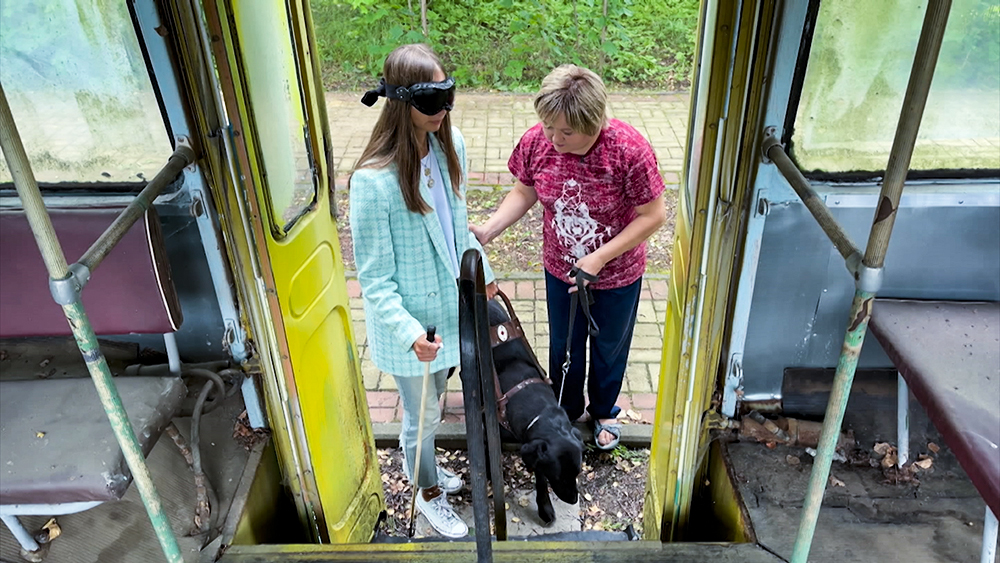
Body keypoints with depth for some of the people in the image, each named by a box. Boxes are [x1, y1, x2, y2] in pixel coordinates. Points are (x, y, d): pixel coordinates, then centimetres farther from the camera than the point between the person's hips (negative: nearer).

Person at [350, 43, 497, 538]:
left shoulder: (450, 145, -9)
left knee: (433, 400, 28)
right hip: (406, 321, -6)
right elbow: (374, 277, -22)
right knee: (424, 414, 16)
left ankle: (421, 466, 57)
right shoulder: (373, 181, -29)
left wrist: (480, 271, 16)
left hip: (448, 304, 6)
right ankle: (428, 494, 45)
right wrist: (408, 332, -31)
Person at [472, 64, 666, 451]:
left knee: (609, 348, 22)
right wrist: (487, 231, -16)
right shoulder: (536, 142, -20)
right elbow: (524, 193, -2)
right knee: (563, 347, 23)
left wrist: (599, 258, -24)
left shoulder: (630, 150, -30)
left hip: (618, 275, -2)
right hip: (560, 271, 3)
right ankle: (566, 410, 52)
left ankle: (604, 411, 53)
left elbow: (653, 216, -21)